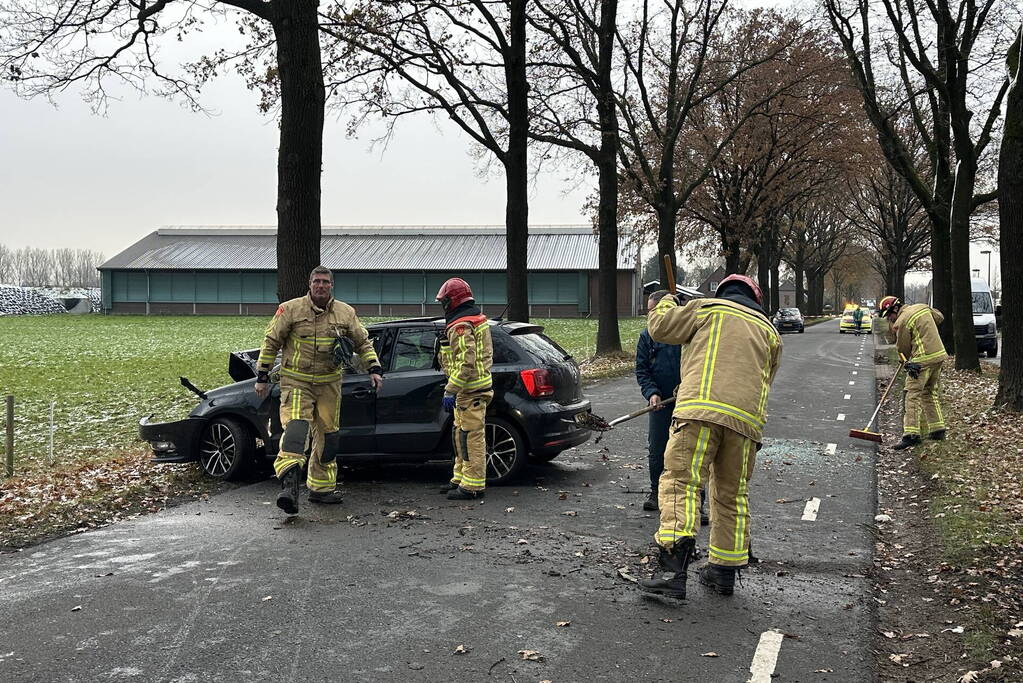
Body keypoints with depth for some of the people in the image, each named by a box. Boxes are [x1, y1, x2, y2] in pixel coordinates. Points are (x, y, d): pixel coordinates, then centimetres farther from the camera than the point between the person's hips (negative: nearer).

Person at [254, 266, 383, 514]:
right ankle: (289, 484, -34)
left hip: (329, 383, 4)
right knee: (296, 426, -23)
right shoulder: (290, 309, -3)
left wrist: (374, 368, 2)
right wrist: (262, 376, 1)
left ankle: (320, 488, 22)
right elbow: (271, 342, 2)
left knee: (327, 435, 9)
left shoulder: (346, 313, 6)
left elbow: (363, 343, 15)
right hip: (296, 382, -4)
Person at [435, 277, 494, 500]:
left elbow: (466, 363, -26)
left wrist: (450, 391, -24)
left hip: (470, 390, -11)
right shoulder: (476, 318, 17)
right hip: (471, 389, 11)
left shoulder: (461, 326, -18)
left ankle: (473, 485, -2)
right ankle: (461, 478, 28)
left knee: (471, 436, -6)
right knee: (461, 434, 18)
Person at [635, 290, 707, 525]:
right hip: (660, 402, 4)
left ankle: (697, 503, 2)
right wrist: (651, 392, -13)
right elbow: (641, 370, 4)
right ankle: (657, 493, 31)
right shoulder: (647, 337, 4)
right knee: (656, 451, 11)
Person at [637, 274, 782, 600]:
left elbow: (659, 328, 12)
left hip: (701, 411, -5)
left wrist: (665, 303, 35)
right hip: (747, 420, 5)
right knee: (732, 494, 14)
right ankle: (724, 572, 21)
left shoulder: (707, 307, 12)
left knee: (681, 481, -9)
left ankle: (675, 571, -23)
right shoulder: (769, 331, 25)